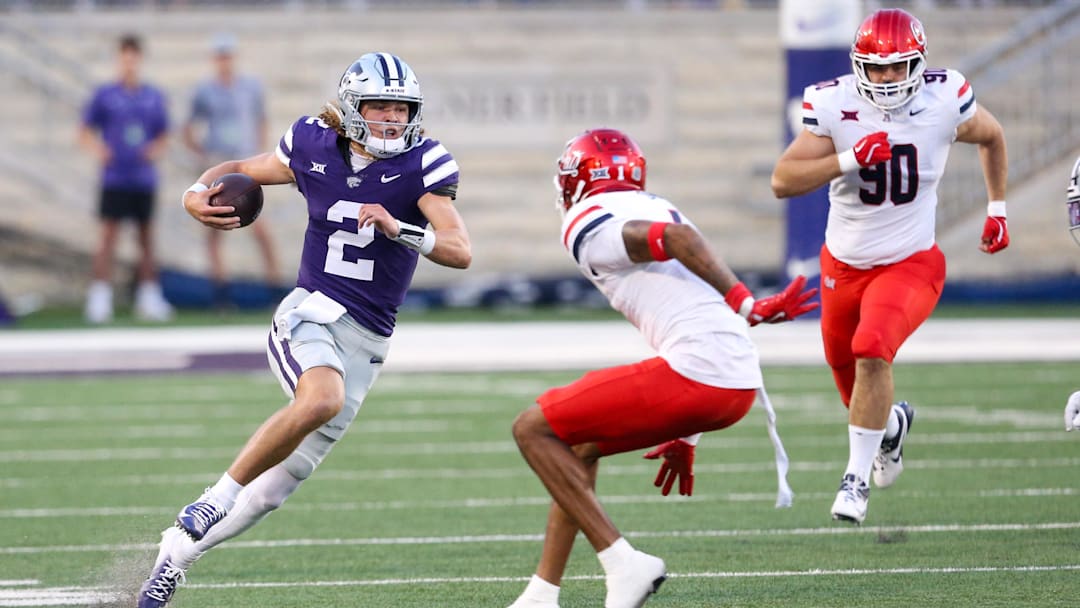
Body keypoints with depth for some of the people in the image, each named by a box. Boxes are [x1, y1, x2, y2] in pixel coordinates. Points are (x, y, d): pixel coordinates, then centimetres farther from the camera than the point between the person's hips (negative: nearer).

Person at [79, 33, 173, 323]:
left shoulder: (154, 97, 8)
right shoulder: (104, 95, 1)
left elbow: (163, 135, 15)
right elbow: (86, 132, 5)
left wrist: (157, 150, -6)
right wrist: (97, 149, -14)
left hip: (144, 178, 3)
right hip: (114, 177, -3)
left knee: (146, 236, 6)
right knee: (109, 234, -7)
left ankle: (149, 299, 13)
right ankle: (99, 299, -5)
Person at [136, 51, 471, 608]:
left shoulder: (422, 164, -6)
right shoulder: (314, 147, -2)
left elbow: (460, 251, -13)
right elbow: (239, 171, 14)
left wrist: (399, 229, -30)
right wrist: (197, 195, -7)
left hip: (365, 340, 2)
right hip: (310, 312, -2)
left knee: (283, 478, 1)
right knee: (322, 399, -37)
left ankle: (179, 548, 22)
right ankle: (217, 498, -23)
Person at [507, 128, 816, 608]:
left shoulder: (586, 229, -1)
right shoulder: (653, 209, 26)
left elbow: (676, 237, -19)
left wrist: (749, 307, -21)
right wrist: (684, 438, 33)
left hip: (695, 372, -9)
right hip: (740, 384, 9)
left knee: (533, 430, 3)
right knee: (577, 445, 24)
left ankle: (623, 564, -5)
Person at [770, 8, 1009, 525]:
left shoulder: (945, 101, -14)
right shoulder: (833, 104, -15)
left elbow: (991, 137, 10)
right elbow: (783, 181, -20)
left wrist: (997, 209, 14)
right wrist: (849, 160, -31)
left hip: (910, 263, -3)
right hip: (844, 263, 3)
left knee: (873, 351, -25)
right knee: (843, 364, 18)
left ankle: (857, 477, -15)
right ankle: (890, 424, 53)